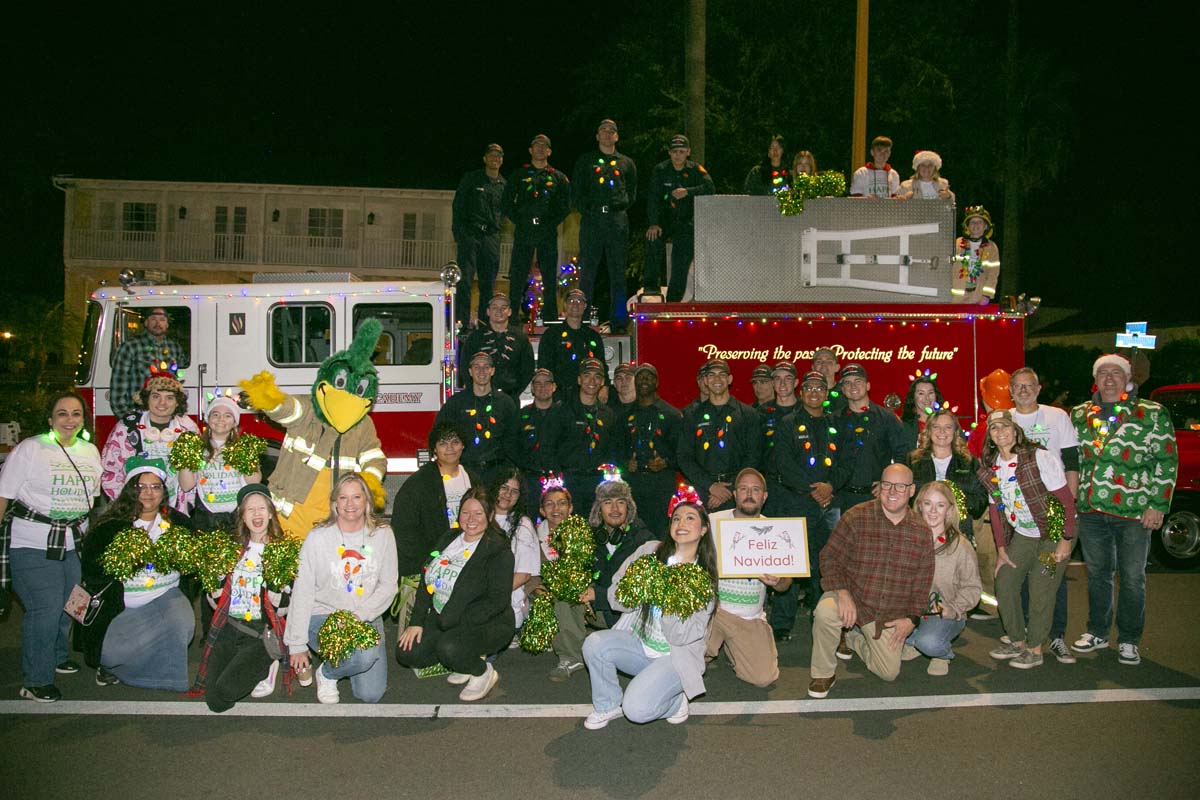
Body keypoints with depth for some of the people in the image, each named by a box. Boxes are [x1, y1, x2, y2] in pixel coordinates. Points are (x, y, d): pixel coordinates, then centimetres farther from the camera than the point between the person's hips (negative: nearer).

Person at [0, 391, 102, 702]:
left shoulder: (90, 451, 8)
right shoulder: (29, 449, -9)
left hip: (74, 542, 6)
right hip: (32, 544, -6)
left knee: (67, 604, 14)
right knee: (45, 608, -7)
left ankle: (56, 656, 38)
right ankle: (34, 680, 7)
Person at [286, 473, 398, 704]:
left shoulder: (383, 535, -1)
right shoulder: (318, 537, -7)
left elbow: (388, 585, 1)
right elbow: (302, 593, -5)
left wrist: (359, 615, -15)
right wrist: (297, 645, -4)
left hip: (367, 618, 3)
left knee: (371, 695, -6)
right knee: (366, 655, -32)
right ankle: (326, 673, 2)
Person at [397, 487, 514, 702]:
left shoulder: (499, 550, -13)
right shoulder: (447, 540, 8)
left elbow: (498, 600, -20)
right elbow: (426, 581, 9)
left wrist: (456, 621, -25)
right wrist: (417, 621, -1)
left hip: (487, 623, -7)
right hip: (441, 619, 7)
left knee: (448, 647, -33)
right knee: (407, 652, -7)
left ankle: (484, 672, -2)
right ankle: (467, 658, 10)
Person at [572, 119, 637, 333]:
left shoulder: (626, 163, 19)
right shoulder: (586, 161, 16)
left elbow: (632, 193, 19)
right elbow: (575, 190, 12)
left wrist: (621, 205, 4)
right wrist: (587, 208, 0)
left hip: (617, 220, 1)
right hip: (592, 219, -1)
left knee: (618, 271, 0)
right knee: (587, 270, -4)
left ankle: (619, 321, 2)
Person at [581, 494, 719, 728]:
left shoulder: (707, 578, -7)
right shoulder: (650, 551, -1)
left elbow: (682, 636, -12)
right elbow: (614, 597, -4)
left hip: (675, 656, -3)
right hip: (638, 643, 3)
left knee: (637, 710, -25)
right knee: (594, 643, -25)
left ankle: (675, 701, 8)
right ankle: (608, 705, -1)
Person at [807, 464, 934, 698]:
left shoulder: (922, 531, -1)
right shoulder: (856, 517, -10)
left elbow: (923, 581, 6)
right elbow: (830, 557, -10)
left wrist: (912, 618, -2)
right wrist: (842, 591, -25)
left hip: (890, 615, 3)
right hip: (851, 597, -3)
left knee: (889, 672, 3)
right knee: (825, 611, -35)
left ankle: (852, 637, 33)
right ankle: (823, 674, -9)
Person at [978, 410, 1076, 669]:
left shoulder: (1039, 458, -20)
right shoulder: (990, 468, -2)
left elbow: (1067, 500, -17)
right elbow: (995, 508, 5)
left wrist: (1066, 540, -19)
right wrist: (1001, 549, 2)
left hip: (1054, 532, -6)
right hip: (1022, 535, 6)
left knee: (1041, 591, -7)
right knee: (1004, 584, 2)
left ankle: (1034, 650, 9)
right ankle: (1017, 641, 20)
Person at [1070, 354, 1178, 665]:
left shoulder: (1152, 414, 0)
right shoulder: (1079, 415, 11)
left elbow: (1167, 460, -3)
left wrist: (1157, 504, -9)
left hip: (1133, 511, -3)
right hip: (1090, 510, 4)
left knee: (1132, 578, 4)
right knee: (1097, 574, 14)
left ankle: (1129, 640, 18)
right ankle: (1097, 633, 27)